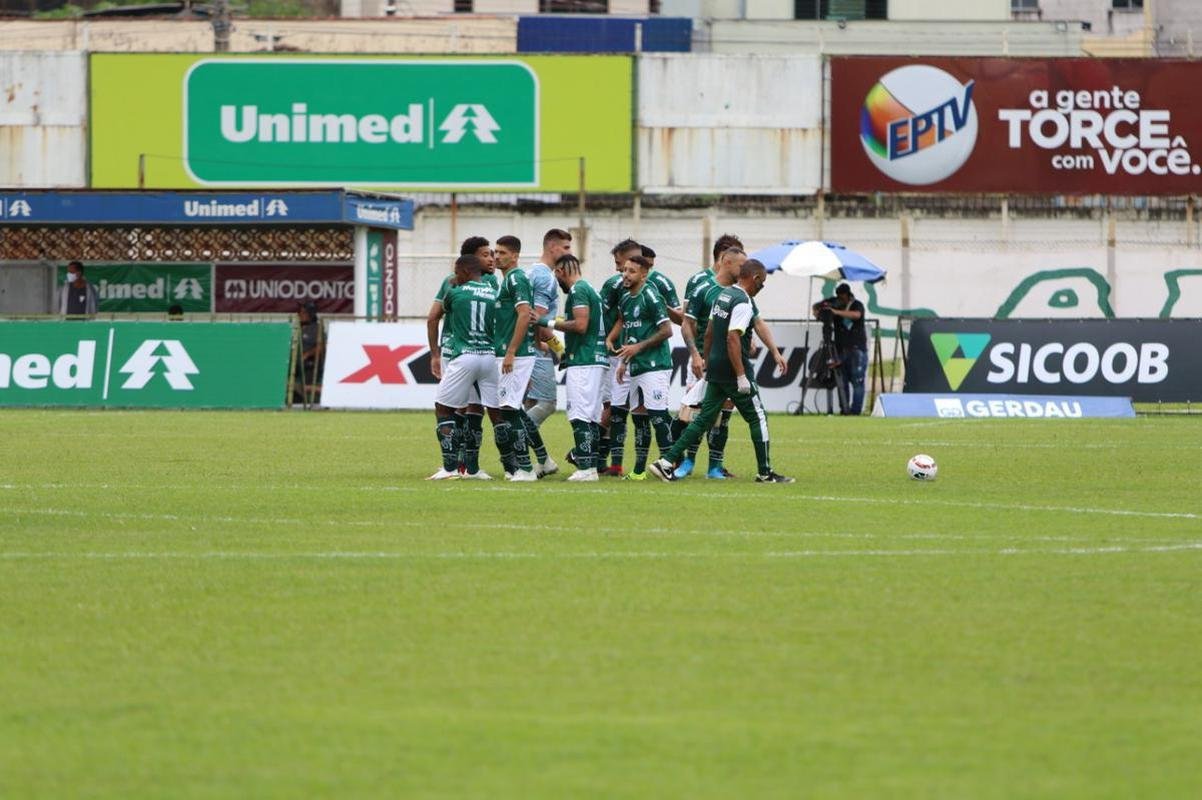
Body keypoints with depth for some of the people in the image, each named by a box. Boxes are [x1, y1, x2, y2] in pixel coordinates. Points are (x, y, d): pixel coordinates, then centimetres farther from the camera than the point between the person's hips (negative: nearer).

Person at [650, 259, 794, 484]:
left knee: (704, 418, 9)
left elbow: (709, 333, 18)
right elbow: (732, 339, -23)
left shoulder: (723, 295, 12)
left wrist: (707, 365, 24)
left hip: (715, 370, 8)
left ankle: (666, 462, 1)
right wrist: (742, 377, -22)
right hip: (732, 370, -8)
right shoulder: (743, 303, -16)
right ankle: (765, 472, 9)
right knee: (757, 418, 4)